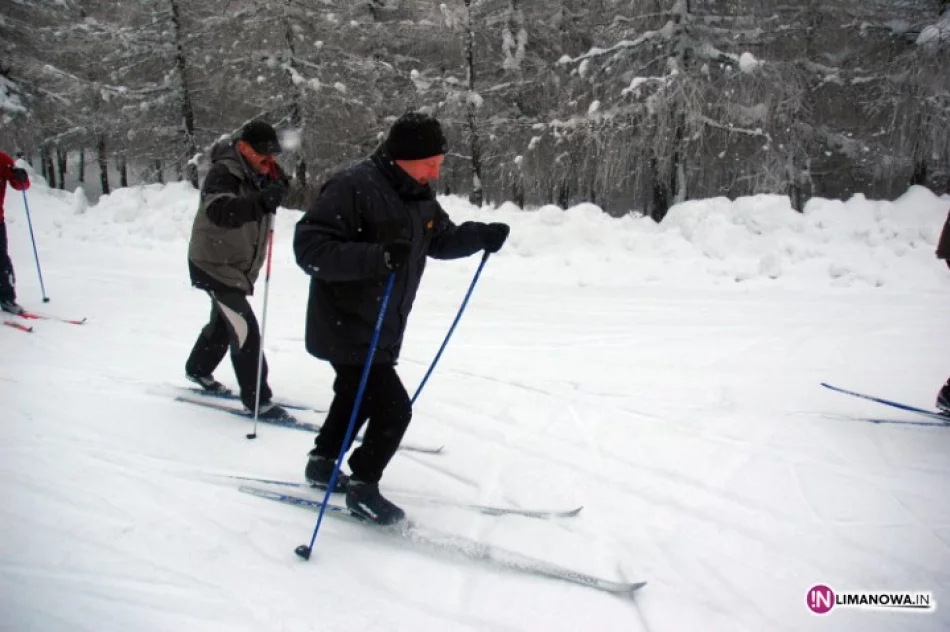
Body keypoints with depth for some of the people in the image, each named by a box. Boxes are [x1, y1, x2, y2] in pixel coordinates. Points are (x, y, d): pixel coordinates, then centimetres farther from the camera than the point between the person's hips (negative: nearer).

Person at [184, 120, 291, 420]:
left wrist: (276, 181, -9)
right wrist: (262, 200, -58)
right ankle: (257, 400, -6)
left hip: (237, 266, 9)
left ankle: (198, 369, 48)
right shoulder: (224, 174, -24)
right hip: (214, 266, -9)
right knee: (245, 331, -13)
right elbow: (219, 211, -43)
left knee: (224, 322, 25)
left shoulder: (256, 175, 3)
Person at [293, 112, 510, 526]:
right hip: (347, 328, -9)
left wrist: (481, 236, -1)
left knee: (357, 396, 25)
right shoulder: (354, 187, -24)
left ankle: (323, 462, 45)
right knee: (393, 408, -7)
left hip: (381, 331, 10)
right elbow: (309, 246, -28)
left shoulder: (417, 195, 3)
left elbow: (440, 239, 17)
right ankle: (362, 487, 14)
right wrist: (376, 257, -39)